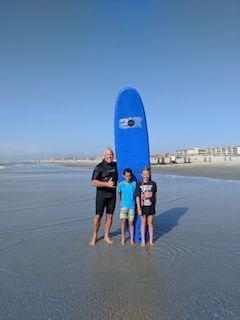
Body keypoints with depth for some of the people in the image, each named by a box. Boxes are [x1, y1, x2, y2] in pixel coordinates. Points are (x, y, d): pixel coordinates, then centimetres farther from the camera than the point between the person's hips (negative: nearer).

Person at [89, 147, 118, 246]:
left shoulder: (116, 165, 7)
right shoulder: (99, 167, -9)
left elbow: (118, 177, 26)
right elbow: (94, 182, -16)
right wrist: (107, 184, -23)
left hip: (112, 194, 5)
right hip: (101, 194, -4)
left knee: (110, 216, 8)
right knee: (98, 216, 0)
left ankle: (106, 236, 22)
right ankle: (94, 237, 15)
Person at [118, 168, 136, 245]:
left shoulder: (134, 184, -5)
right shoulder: (120, 184, -4)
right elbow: (119, 194, 8)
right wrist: (121, 202, 9)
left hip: (132, 206, 0)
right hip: (123, 206, 0)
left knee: (131, 222, 6)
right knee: (123, 221, 4)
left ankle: (131, 239, 19)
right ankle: (123, 238, 20)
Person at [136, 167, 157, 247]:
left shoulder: (153, 183, -2)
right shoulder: (139, 184, -8)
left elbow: (155, 195, 7)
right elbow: (137, 197, -8)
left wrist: (154, 205, 10)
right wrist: (138, 208, -12)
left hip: (150, 206, 1)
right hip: (143, 206, -1)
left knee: (150, 223, 10)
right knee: (143, 223, 9)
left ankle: (151, 240, 23)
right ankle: (143, 240, 21)